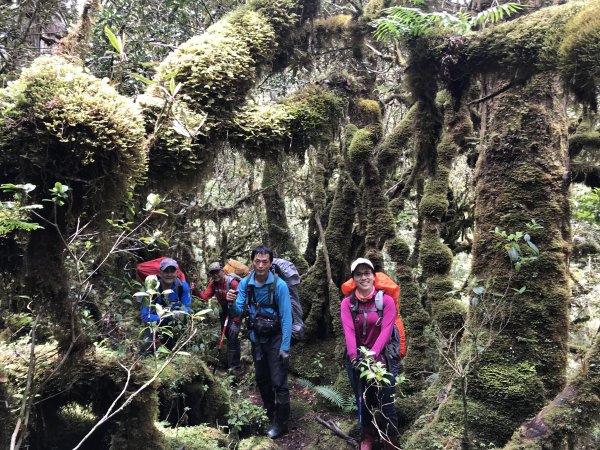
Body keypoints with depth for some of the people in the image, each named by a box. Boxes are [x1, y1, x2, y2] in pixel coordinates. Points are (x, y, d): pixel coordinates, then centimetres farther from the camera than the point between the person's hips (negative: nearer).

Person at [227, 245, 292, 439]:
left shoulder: (279, 285, -20)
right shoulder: (245, 283, -8)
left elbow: (286, 317, -18)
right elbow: (239, 311, -7)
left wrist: (285, 346, -18)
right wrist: (233, 302, -29)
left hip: (275, 339, -5)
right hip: (256, 338, 5)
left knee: (278, 382, -1)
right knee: (261, 379, 20)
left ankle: (281, 423, 14)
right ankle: (269, 414, 40)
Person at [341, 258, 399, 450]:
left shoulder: (386, 300, -5)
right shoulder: (347, 303, 0)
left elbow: (386, 331, -13)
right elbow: (348, 331, -10)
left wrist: (372, 355, -24)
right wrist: (355, 357, -23)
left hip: (382, 357, -2)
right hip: (357, 358, 2)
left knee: (386, 403, -3)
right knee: (363, 401, 12)